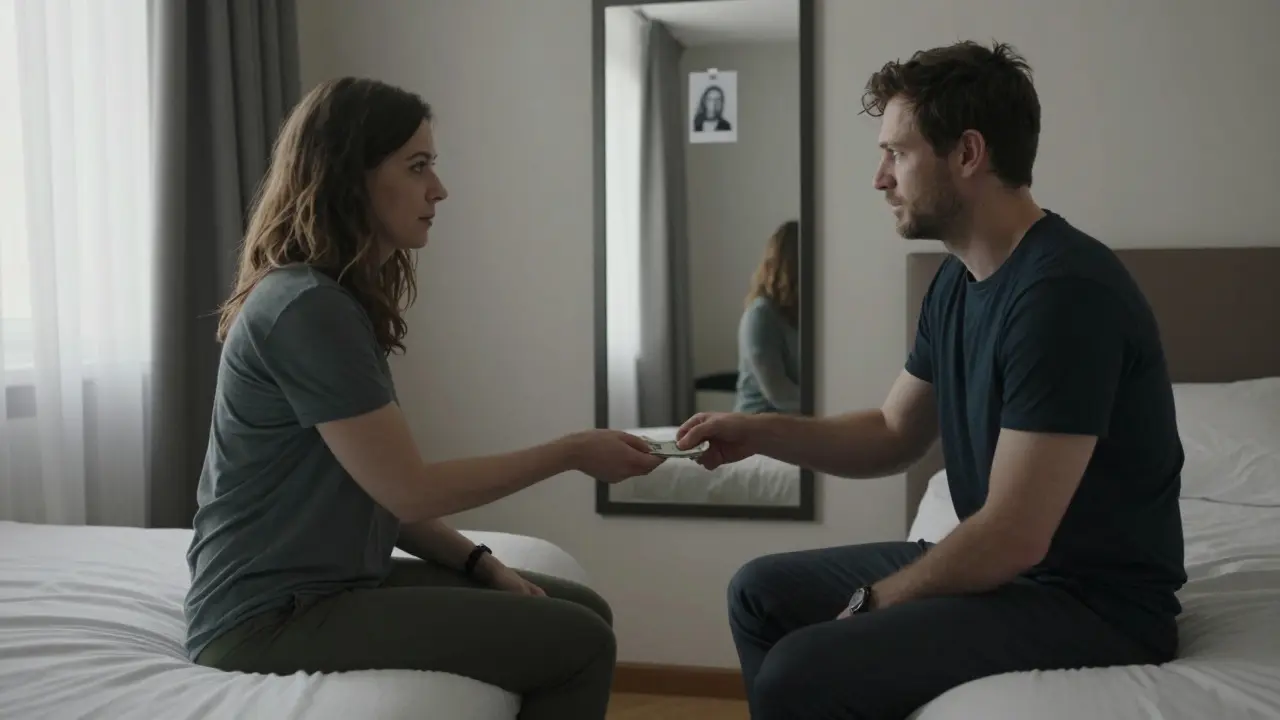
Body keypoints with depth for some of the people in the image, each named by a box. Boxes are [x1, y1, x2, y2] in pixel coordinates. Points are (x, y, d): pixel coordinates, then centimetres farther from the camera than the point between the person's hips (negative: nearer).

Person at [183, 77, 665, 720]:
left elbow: (382, 493, 10)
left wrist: (479, 564, 0)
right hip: (270, 618, -10)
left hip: (330, 584, 10)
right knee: (576, 644, -15)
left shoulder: (341, 299, 11)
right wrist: (571, 452, -11)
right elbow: (409, 491, -18)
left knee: (584, 611, 8)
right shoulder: (305, 306, -20)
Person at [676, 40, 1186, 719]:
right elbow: (895, 435, 15)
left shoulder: (1064, 292, -25)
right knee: (761, 592, 13)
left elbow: (1013, 537, -26)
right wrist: (761, 432, 0)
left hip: (1096, 601, -9)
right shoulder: (957, 280, 6)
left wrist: (872, 603, -11)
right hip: (993, 564, 9)